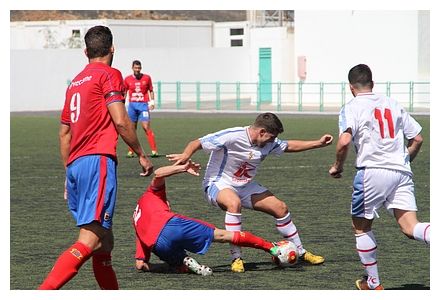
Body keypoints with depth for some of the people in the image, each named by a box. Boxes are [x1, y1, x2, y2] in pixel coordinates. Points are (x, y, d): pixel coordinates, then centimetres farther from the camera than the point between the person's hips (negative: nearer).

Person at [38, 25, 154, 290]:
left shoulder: (76, 82, 22)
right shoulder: (109, 75, 0)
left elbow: (64, 132, 25)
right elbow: (120, 121, -9)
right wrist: (142, 155, 2)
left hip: (75, 165, 9)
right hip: (97, 161, -9)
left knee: (104, 242, 15)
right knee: (91, 241, -17)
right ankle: (44, 292, -31)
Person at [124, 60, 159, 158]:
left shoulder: (147, 78, 5)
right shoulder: (127, 79, 6)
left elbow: (151, 91, 12)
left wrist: (152, 102, 0)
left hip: (143, 105, -2)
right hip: (132, 105, 2)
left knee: (146, 127, -12)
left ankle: (154, 150, -14)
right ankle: (131, 151, 11)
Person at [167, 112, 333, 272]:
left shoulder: (269, 144, -3)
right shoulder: (231, 137, -26)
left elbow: (289, 146, 16)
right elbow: (197, 143, -25)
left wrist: (318, 143, 12)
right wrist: (185, 155, -45)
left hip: (246, 187, 8)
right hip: (218, 184, -7)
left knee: (280, 208, 3)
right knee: (234, 203, -40)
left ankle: (301, 253, 22)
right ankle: (236, 258, -33)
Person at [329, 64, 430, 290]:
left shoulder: (351, 108, 1)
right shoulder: (393, 105, 17)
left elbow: (344, 141, -16)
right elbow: (417, 138, 18)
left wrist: (337, 166, 1)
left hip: (372, 171, -4)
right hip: (401, 173, 4)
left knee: (361, 227, 16)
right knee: (410, 227, -5)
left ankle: (373, 283, 20)